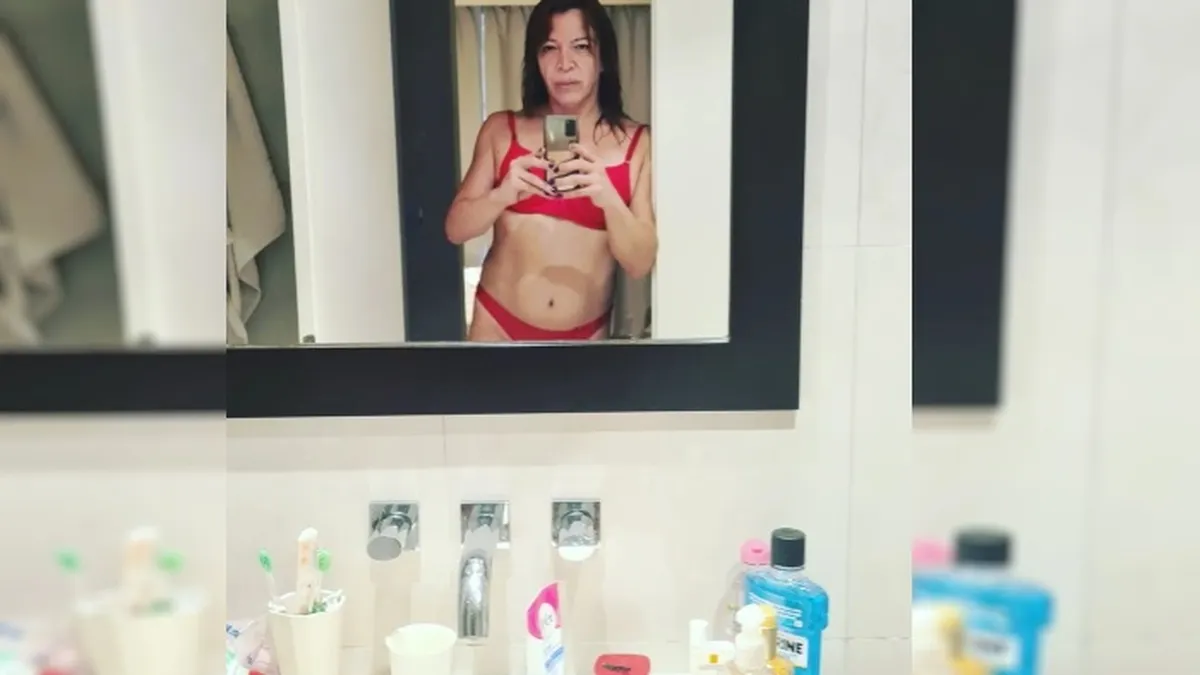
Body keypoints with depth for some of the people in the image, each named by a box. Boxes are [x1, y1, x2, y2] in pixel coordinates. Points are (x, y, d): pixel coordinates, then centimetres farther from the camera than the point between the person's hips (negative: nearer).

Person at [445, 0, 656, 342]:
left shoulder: (637, 143, -6)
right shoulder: (501, 129, -2)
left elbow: (640, 264, -8)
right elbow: (455, 229, -3)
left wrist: (608, 198, -25)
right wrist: (503, 194, -22)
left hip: (586, 333, 0)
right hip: (498, 322, 1)